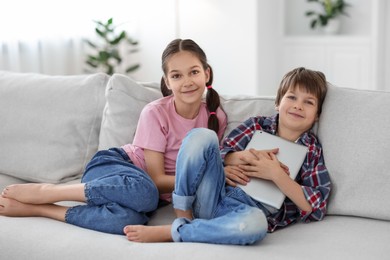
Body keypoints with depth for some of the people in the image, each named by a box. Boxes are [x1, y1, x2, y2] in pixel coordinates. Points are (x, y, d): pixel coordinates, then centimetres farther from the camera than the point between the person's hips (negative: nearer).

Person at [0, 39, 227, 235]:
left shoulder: (216, 117, -4)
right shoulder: (155, 113, -15)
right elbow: (156, 179, -15)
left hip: (153, 189, 3)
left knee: (129, 220, -37)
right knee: (145, 193, -43)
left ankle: (33, 208, -21)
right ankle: (45, 191, -21)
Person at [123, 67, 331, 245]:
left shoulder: (312, 151, 7)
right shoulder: (257, 125, 13)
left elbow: (316, 207, -4)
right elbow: (217, 157, 9)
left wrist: (276, 174, -13)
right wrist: (245, 156, -12)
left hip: (249, 210, -2)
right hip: (214, 196, 3)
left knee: (256, 223, -42)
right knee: (201, 135, -19)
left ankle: (169, 232, -27)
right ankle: (183, 212, -15)